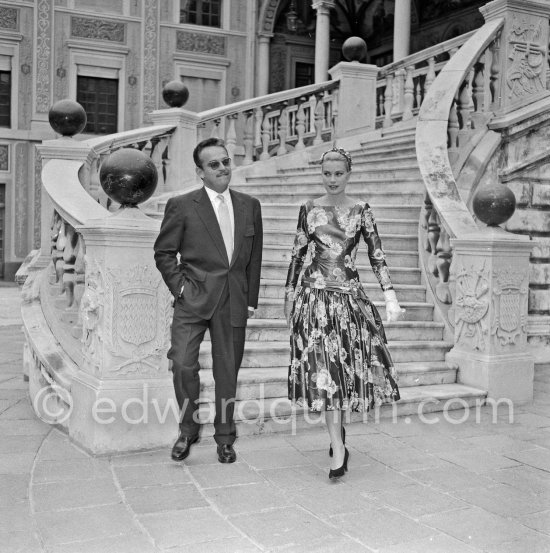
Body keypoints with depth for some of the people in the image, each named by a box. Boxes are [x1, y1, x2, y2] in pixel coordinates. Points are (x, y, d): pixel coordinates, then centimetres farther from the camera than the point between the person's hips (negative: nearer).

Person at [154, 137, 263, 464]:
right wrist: (180, 287, -6)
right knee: (183, 364, -12)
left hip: (233, 302, 3)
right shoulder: (182, 206, 0)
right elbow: (164, 253, 4)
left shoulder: (250, 206, 10)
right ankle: (188, 429, 12)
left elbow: (255, 257, 13)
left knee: (228, 370, 8)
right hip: (194, 300, -2)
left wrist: (251, 300, 10)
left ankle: (225, 437, 24)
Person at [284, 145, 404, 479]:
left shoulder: (361, 211, 3)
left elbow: (377, 256, -1)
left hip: (350, 296, 0)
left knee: (350, 366, 4)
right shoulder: (309, 209, 6)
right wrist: (290, 295, 11)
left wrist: (391, 298, -11)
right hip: (316, 295, 0)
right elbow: (298, 254, 10)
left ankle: (337, 425, 31)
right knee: (324, 369, -5)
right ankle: (339, 449, 1)